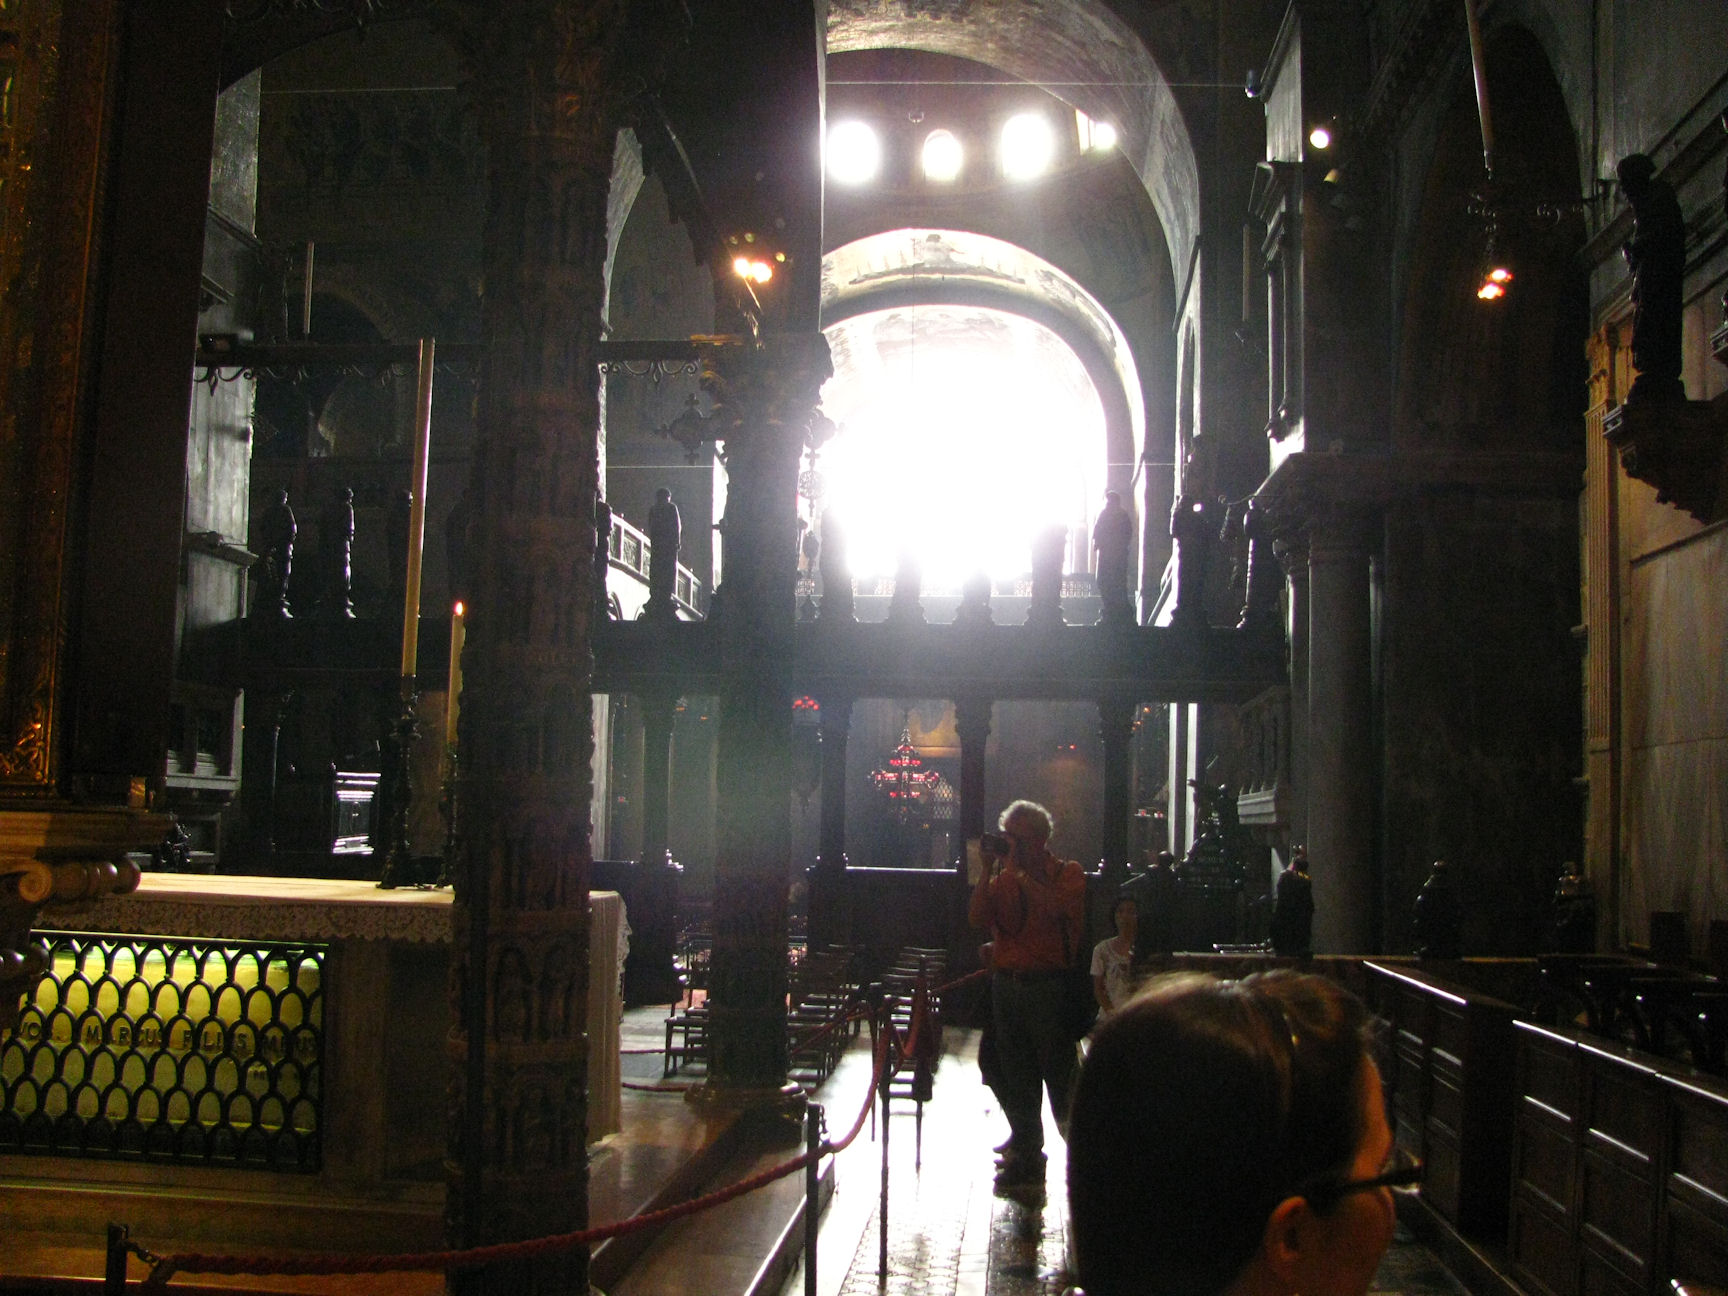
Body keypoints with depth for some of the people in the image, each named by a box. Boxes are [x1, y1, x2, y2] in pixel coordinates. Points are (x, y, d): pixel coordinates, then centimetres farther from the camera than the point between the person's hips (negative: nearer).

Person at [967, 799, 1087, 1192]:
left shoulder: (1068, 873, -1)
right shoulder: (1003, 877, 12)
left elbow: (1056, 907, -22)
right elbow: (977, 917, -1)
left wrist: (1018, 868, -18)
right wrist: (990, 868, -7)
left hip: (1048, 985, -5)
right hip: (1006, 982, 5)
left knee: (1058, 1074, -4)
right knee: (1015, 1077, 12)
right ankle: (1026, 1157, 24)